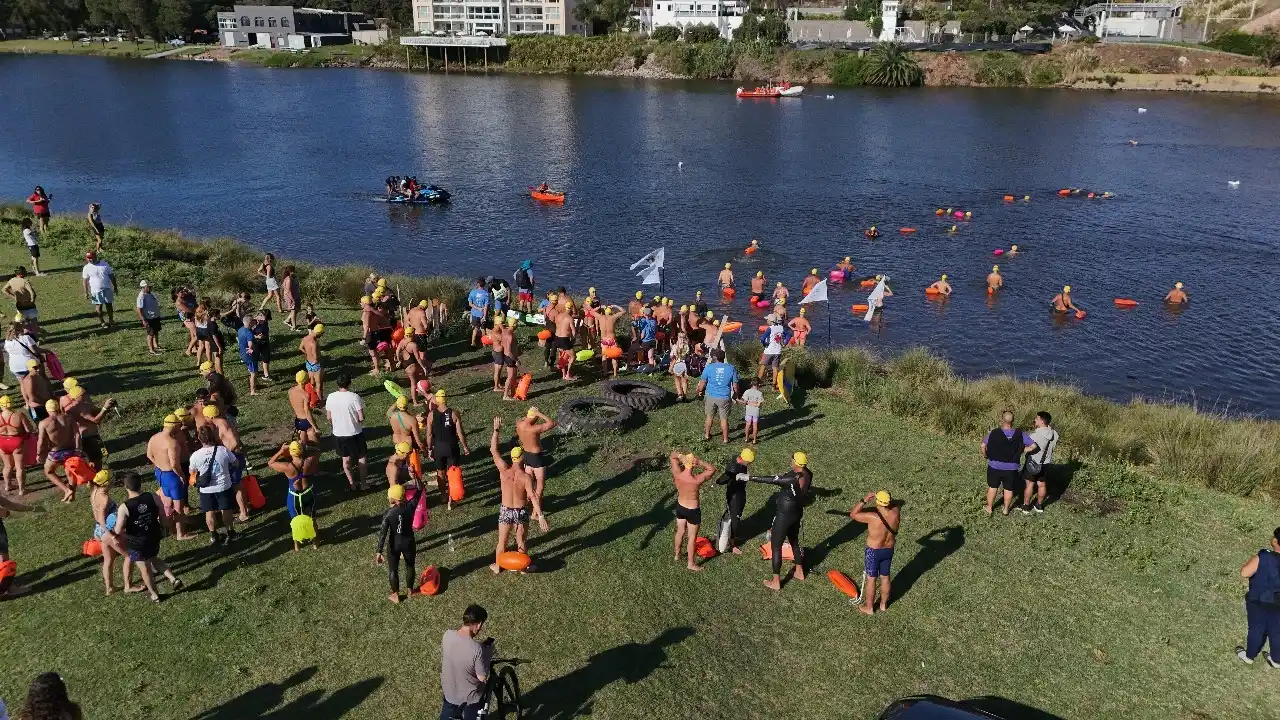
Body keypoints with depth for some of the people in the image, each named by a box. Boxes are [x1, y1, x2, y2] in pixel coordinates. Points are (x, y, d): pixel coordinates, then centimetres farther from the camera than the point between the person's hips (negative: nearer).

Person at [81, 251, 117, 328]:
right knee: (99, 306, 4)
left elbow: (111, 275, 6)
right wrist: (86, 293, -5)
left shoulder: (104, 264, 1)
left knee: (109, 305, 8)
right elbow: (85, 280, -1)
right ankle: (101, 321, 17)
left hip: (107, 289, 1)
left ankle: (111, 320, 21)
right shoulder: (87, 268, -3)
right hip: (96, 291, -1)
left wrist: (115, 287, 5)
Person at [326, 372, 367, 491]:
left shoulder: (330, 397, -9)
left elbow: (329, 417, 1)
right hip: (355, 433, -3)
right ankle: (363, 483, 22)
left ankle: (351, 483, 27)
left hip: (339, 433, 3)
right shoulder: (354, 397, -20)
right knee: (361, 458, 15)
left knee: (346, 459, 20)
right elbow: (361, 418, -18)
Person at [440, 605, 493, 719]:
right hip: (471, 697, -5)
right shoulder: (477, 649, -36)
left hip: (449, 691, 5)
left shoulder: (447, 635, -18)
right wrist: (488, 652, -13)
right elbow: (482, 678, -23)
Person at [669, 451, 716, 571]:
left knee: (680, 532, 28)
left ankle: (677, 555, 49)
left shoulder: (677, 474, -22)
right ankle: (690, 564, 30)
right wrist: (699, 461, -33)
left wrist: (681, 456, -31)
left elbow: (672, 454, -8)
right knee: (692, 537, 15)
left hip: (680, 507, 5)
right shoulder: (696, 480, -35)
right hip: (692, 511, -5)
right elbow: (712, 469, -20)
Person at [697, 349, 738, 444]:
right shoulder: (731, 368, -5)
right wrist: (735, 394, 16)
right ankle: (725, 439, 21)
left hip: (711, 396, 0)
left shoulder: (709, 367, -8)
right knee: (724, 418, 11)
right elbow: (735, 386, -2)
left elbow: (702, 383, -2)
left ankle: (707, 435, 34)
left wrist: (699, 391, 17)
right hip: (725, 397, 0)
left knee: (709, 416, 19)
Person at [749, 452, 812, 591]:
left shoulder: (793, 478, -31)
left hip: (784, 515, -8)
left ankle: (776, 581, 15)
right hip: (797, 513, 8)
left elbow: (771, 479, -26)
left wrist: (749, 477, -19)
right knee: (794, 541, 28)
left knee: (775, 546, 6)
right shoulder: (807, 474, -7)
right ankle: (799, 572, 44)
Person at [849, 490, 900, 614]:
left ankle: (869, 607, 28)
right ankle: (883, 604, 40)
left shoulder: (872, 517, -33)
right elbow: (895, 504, 6)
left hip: (874, 552, -5)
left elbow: (852, 515, -20)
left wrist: (864, 500, -23)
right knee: (885, 577, 22)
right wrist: (887, 498, -11)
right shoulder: (896, 512, -19)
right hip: (889, 550, 5)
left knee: (871, 579, 12)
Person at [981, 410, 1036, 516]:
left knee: (992, 487, 18)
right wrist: (1021, 451, 2)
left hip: (995, 467, -1)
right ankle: (1006, 509, 36)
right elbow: (1033, 446, -8)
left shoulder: (994, 433, -17)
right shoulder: (1020, 434, -11)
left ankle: (989, 509, 29)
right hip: (1011, 468, 1)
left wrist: (985, 455, 3)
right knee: (1008, 489, 20)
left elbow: (982, 446, -15)